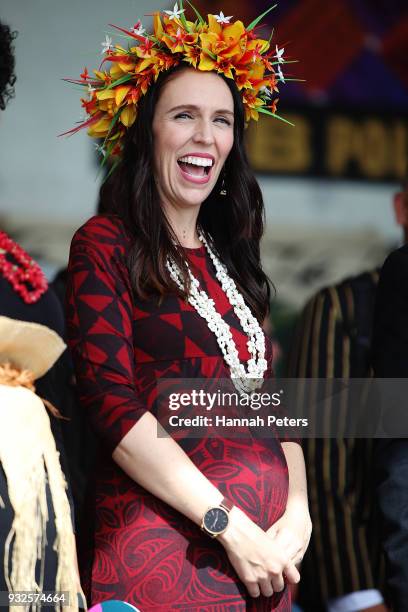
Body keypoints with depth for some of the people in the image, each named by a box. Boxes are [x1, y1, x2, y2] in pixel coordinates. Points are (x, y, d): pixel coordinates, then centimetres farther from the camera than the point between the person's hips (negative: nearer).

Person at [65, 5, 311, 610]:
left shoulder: (229, 259, 16)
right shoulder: (105, 246, -3)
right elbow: (115, 406, -13)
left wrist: (298, 513, -4)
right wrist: (231, 527, -17)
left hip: (265, 554, 6)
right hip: (161, 552, -6)